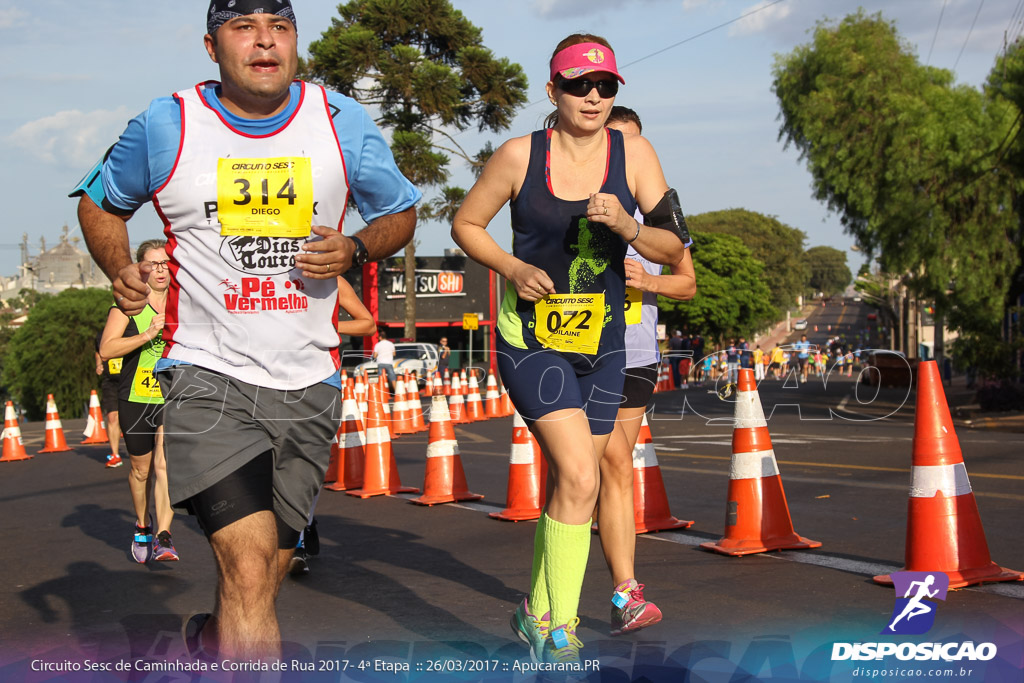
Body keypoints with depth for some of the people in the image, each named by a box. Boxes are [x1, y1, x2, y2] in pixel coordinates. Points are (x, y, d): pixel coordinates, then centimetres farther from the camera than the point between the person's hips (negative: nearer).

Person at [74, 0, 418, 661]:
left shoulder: (342, 122, 3)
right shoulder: (165, 126, 0)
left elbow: (400, 211, 15)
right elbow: (101, 204, 16)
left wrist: (353, 250, -6)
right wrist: (121, 270, -4)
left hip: (308, 386, 3)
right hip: (208, 375, -2)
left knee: (264, 575, 12)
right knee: (249, 564, -19)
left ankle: (214, 639, 44)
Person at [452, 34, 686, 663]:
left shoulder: (633, 152, -2)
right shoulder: (520, 155, -8)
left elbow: (673, 248, -2)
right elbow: (466, 223, 4)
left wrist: (628, 227, -23)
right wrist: (513, 268, -13)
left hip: (601, 342, 4)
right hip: (529, 336, -4)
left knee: (570, 485, 11)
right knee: (579, 478, -18)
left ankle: (537, 611, 31)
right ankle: (558, 631, -5)